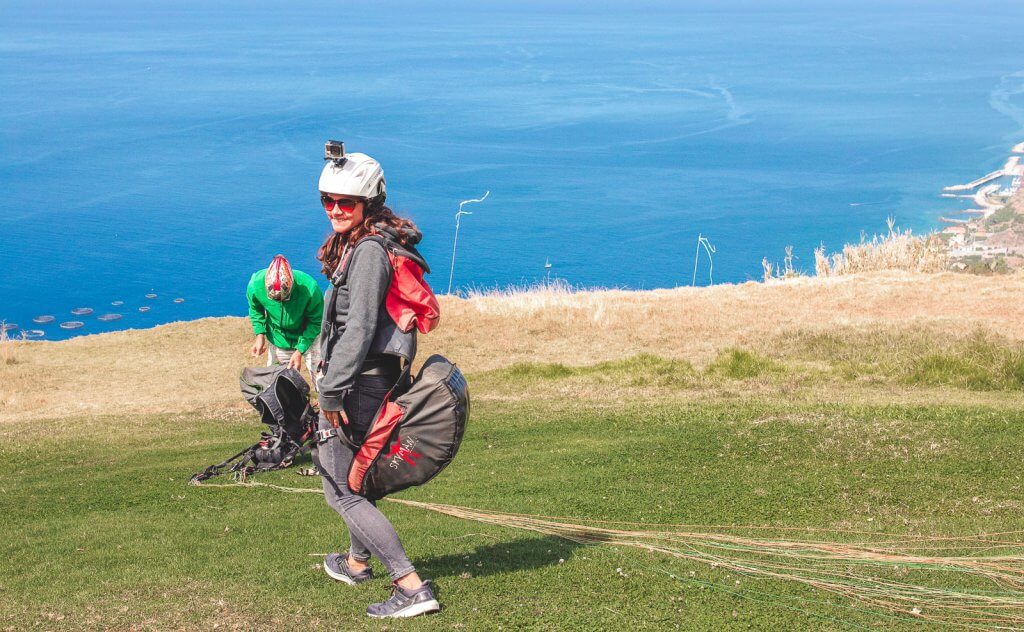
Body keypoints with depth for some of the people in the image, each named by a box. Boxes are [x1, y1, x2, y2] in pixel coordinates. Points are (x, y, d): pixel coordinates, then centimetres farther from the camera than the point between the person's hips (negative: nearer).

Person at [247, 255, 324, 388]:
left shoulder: (310, 288, -34)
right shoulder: (255, 285, -28)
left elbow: (316, 321, -18)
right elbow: (255, 309, -3)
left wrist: (300, 350, -22)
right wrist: (260, 334, -16)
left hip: (308, 337, -2)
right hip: (278, 340, 2)